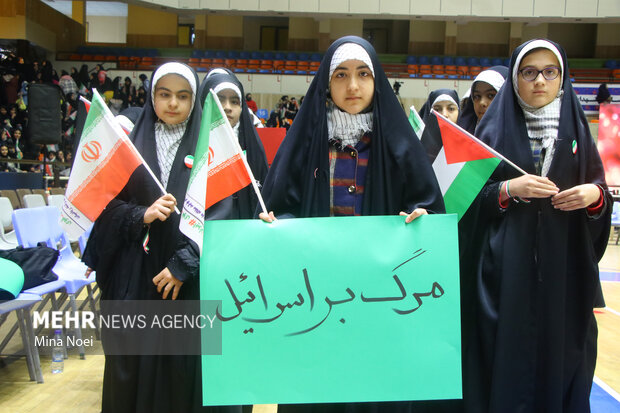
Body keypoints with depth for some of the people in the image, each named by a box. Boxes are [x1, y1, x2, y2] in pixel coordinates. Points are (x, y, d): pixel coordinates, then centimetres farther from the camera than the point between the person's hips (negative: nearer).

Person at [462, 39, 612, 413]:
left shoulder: (576, 127, 9)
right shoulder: (494, 129, 2)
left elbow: (600, 188, 11)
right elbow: (469, 196, 0)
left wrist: (595, 193, -10)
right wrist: (509, 189, -16)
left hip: (564, 267, 2)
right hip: (506, 268, -2)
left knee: (561, 348, 7)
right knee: (507, 349, 0)